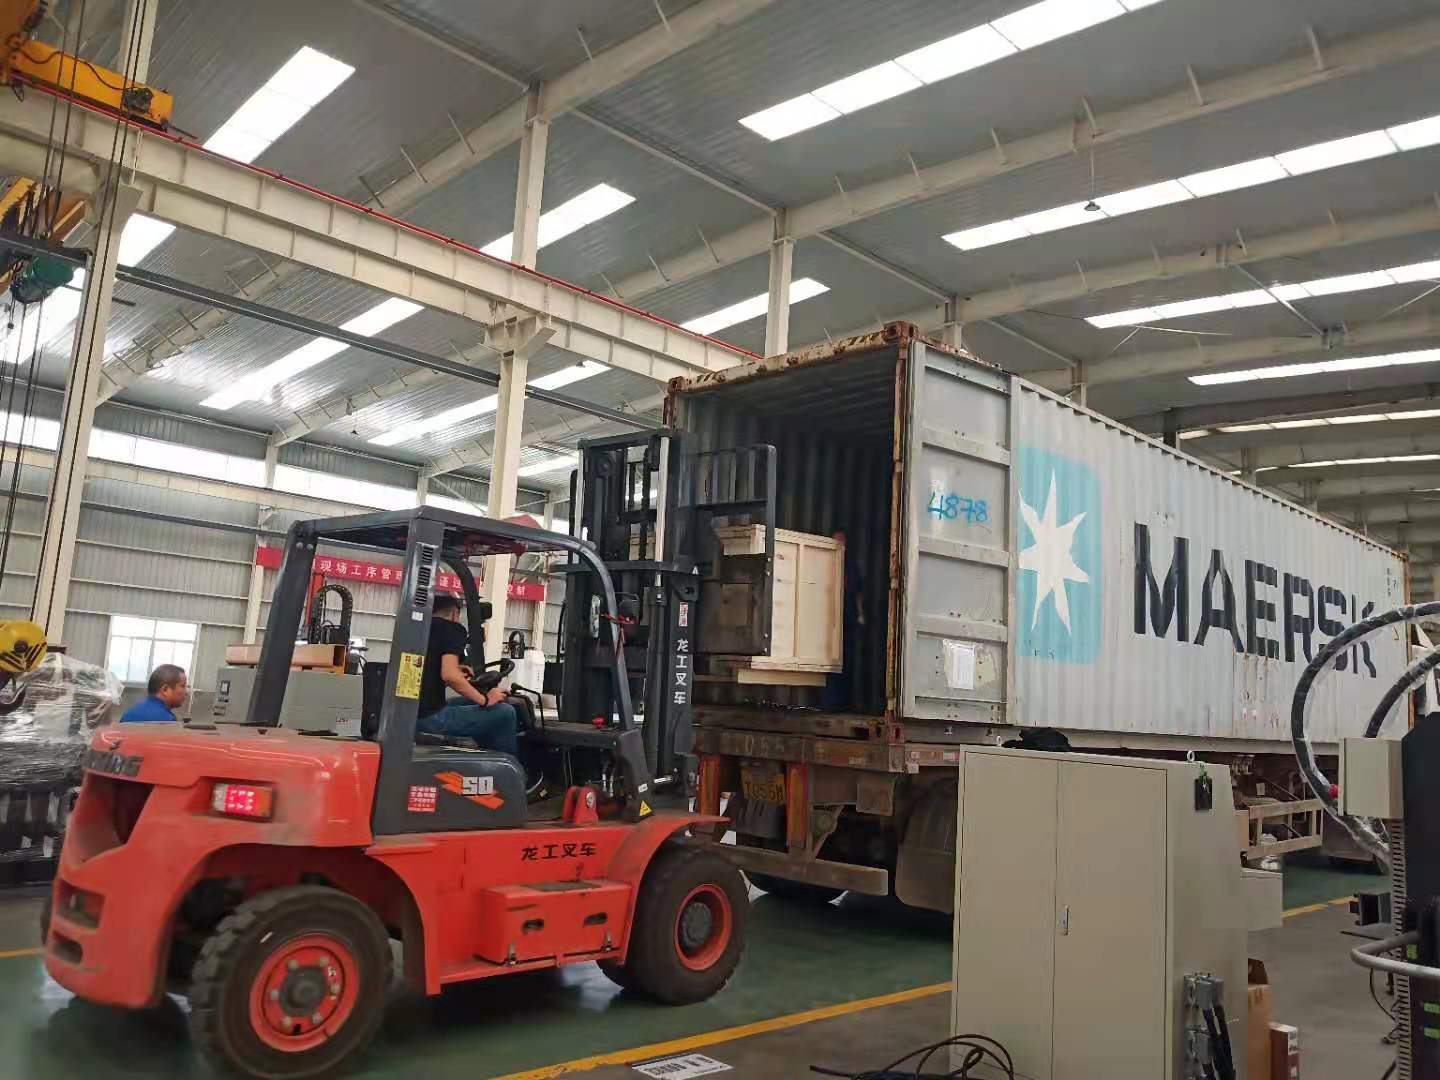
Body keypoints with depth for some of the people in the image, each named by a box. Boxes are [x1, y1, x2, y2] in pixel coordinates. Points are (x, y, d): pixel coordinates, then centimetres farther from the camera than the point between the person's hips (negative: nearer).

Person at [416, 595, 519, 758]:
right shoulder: (452, 629, -5)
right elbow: (449, 675, -21)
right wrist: (484, 700, -9)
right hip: (430, 716, -9)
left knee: (470, 704, 28)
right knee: (505, 713, -3)